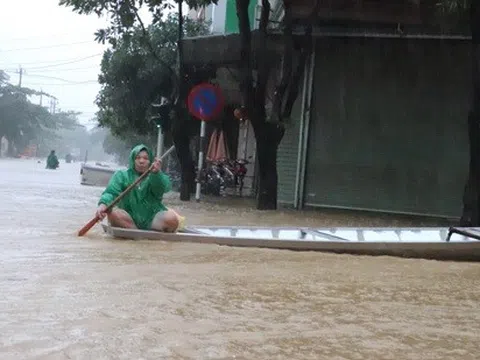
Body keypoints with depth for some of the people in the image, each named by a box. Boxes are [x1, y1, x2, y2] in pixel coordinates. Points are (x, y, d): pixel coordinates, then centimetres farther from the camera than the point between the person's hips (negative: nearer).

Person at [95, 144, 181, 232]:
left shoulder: (157, 177, 13)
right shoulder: (121, 175, 13)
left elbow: (165, 188, -11)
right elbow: (111, 191, -4)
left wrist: (157, 173, -33)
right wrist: (103, 204, -27)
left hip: (153, 220, -1)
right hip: (129, 220, 1)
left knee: (172, 217, -28)